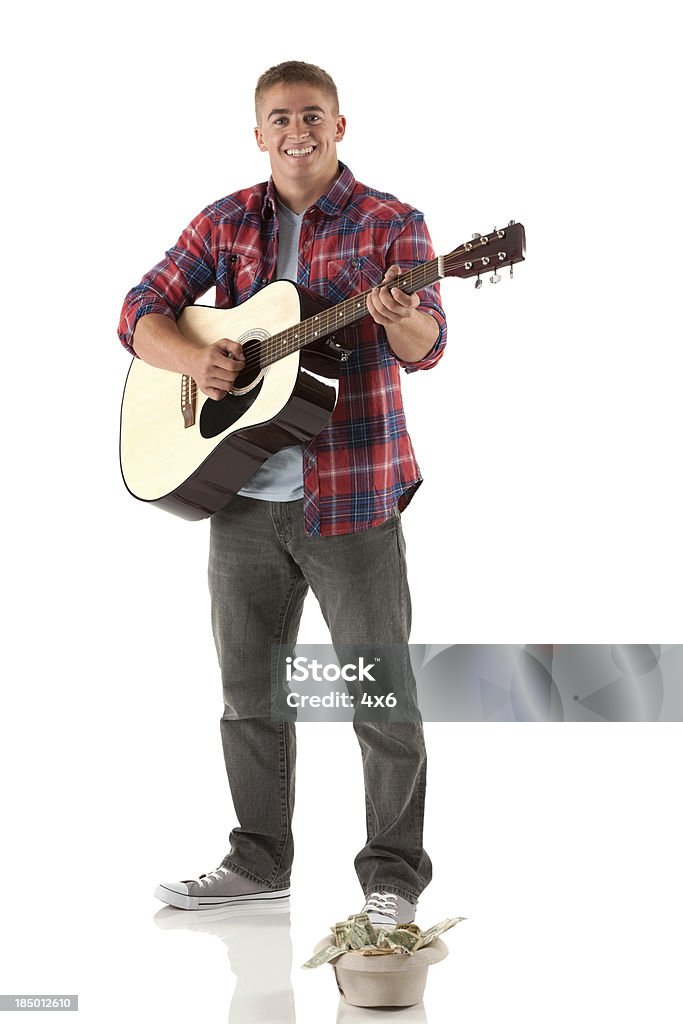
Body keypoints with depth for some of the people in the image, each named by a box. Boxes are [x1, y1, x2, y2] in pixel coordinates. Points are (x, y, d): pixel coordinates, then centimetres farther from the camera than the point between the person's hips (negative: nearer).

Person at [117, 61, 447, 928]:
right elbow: (140, 312, 7)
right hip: (242, 496, 5)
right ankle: (259, 861, 29)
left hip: (350, 495, -4)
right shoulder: (225, 224, 9)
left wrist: (400, 321, -39)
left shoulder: (389, 224, -3)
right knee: (248, 690, 13)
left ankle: (393, 877, 13)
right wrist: (192, 358, -14)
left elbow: (425, 346, -16)